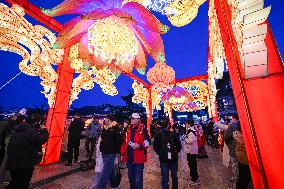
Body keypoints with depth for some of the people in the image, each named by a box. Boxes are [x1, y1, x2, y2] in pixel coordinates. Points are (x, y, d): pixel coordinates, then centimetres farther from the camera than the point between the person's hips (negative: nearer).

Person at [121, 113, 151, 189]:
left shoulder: (143, 129, -11)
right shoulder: (128, 129, 8)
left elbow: (148, 141, -12)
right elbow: (125, 142, 15)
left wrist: (140, 146, -23)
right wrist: (123, 152, 10)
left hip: (138, 158, -6)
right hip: (129, 157, 7)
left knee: (138, 179, 5)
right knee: (130, 177, 24)